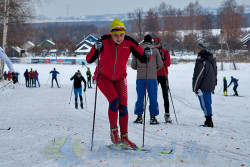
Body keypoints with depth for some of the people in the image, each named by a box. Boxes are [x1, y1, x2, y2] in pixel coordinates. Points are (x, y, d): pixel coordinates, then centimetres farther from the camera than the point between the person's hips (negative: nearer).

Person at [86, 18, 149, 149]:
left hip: (119, 78, 3)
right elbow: (89, 60, -23)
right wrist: (96, 48, -40)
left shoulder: (129, 43, -16)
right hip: (103, 77, -2)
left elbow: (142, 59, -10)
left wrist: (147, 54, -31)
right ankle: (113, 130, -5)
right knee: (114, 100, -24)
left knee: (123, 106, -9)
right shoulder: (105, 42, -22)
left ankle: (124, 137, 4)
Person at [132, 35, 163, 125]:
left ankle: (139, 116, 8)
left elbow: (133, 65, 6)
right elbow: (160, 65, 3)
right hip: (152, 77, -1)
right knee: (153, 97, 4)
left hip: (140, 77, 1)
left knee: (140, 97, 8)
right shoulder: (155, 50, 3)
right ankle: (153, 117, 3)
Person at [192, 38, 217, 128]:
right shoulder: (212, 57, 11)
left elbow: (198, 75, -18)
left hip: (203, 87, -9)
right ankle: (209, 121, 21)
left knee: (205, 104, -3)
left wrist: (195, 88, -13)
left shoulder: (200, 59, -18)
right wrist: (214, 82, 27)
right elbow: (215, 71, 20)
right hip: (210, 85, 9)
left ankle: (209, 122, -2)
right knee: (208, 103, 15)